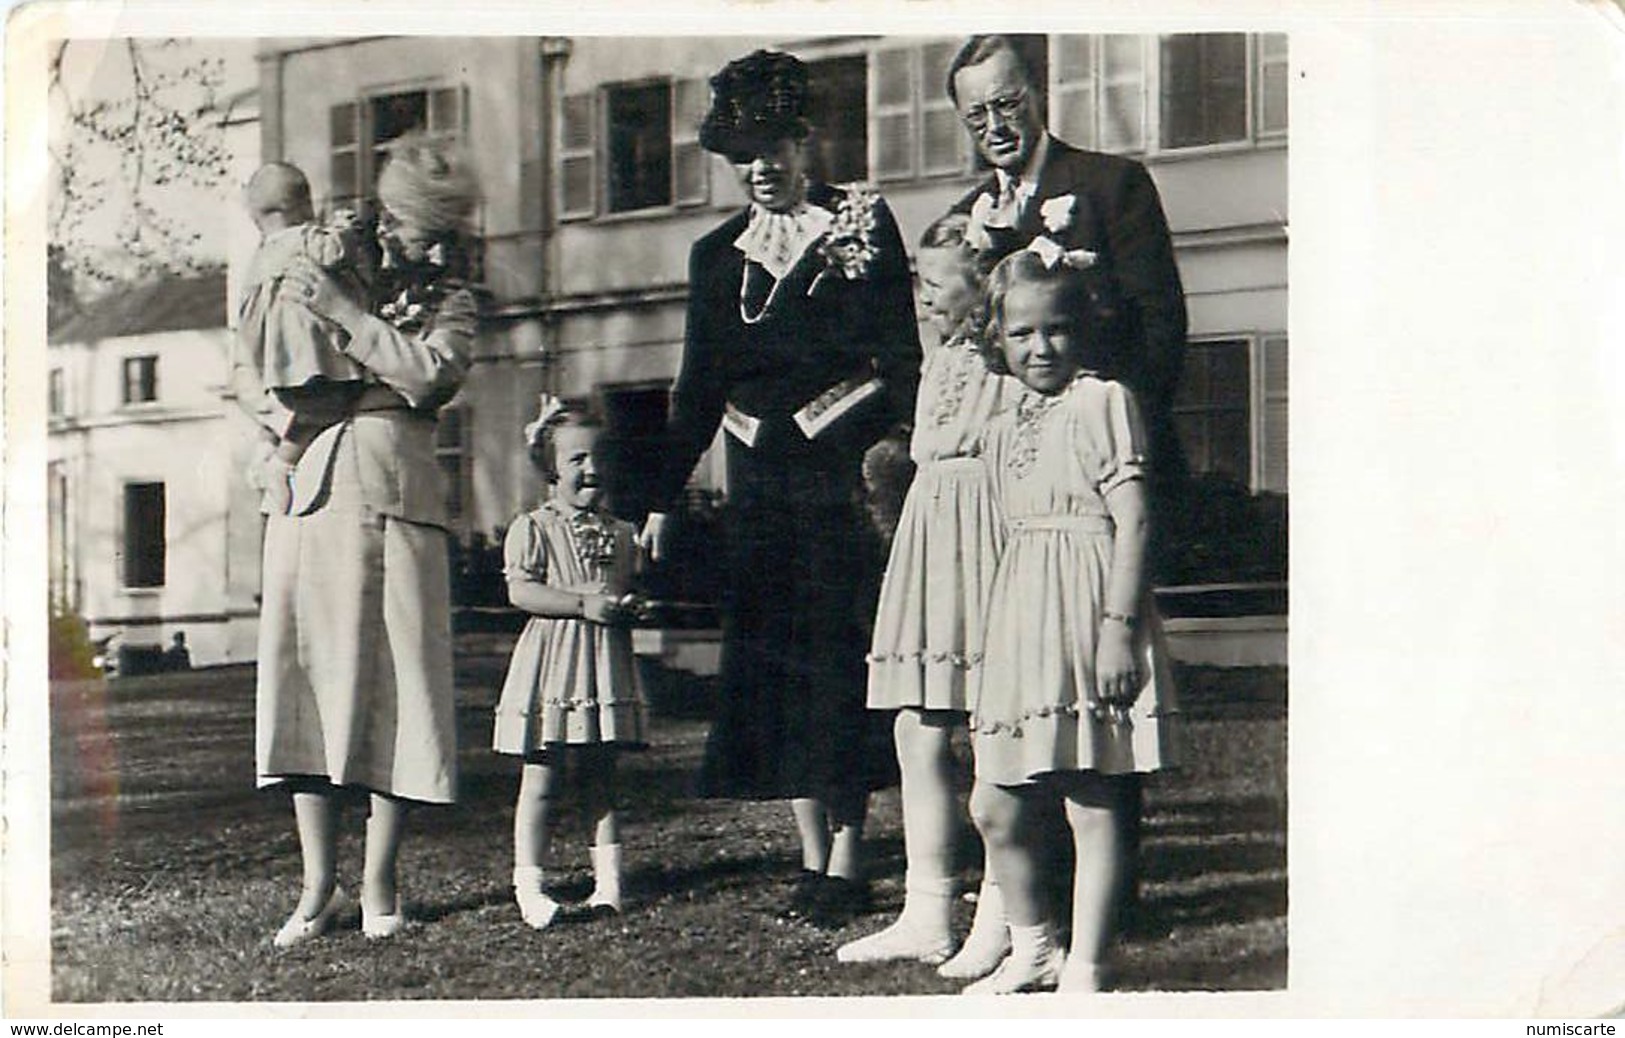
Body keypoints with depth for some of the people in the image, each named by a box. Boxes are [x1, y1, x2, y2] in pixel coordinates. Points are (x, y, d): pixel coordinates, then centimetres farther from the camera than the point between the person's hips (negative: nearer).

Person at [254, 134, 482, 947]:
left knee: (387, 681, -5)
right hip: (305, 492, 3)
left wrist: (343, 312, -12)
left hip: (389, 498, -3)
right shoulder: (330, 278, 20)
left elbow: (428, 373, -10)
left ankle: (378, 885, 2)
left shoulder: (448, 303, 11)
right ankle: (317, 887, 3)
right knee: (305, 677, -2)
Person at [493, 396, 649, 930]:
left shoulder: (621, 533, 13)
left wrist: (630, 606, -5)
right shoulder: (533, 528, -3)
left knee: (600, 780, 10)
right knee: (542, 779, -2)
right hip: (550, 663, -4)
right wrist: (585, 604, -19)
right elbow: (521, 591, -12)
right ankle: (528, 884, 2)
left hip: (606, 662, 5)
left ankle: (609, 880, 12)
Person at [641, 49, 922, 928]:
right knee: (773, 664, 3)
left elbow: (900, 355, -4)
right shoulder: (717, 254, 13)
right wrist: (661, 501, 12)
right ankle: (812, 855, 10)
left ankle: (847, 860, -2)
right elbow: (697, 390, 15)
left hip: (848, 472, -5)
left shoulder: (862, 222, 1)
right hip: (761, 484, 5)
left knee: (840, 658, -6)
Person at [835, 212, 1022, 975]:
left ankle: (998, 920, 3)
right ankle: (926, 916, 11)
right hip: (929, 529, 9)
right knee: (918, 734, 5)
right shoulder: (938, 361, 19)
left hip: (992, 533, -8)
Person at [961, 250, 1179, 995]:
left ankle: (1083, 971, 2)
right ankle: (1032, 950, 27)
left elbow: (1132, 520, -10)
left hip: (1086, 618, -8)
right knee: (995, 808, 10)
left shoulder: (1102, 403, -3)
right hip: (1021, 625, 8)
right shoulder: (1004, 430, 19)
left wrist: (1119, 624, -18)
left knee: (1093, 806, -4)